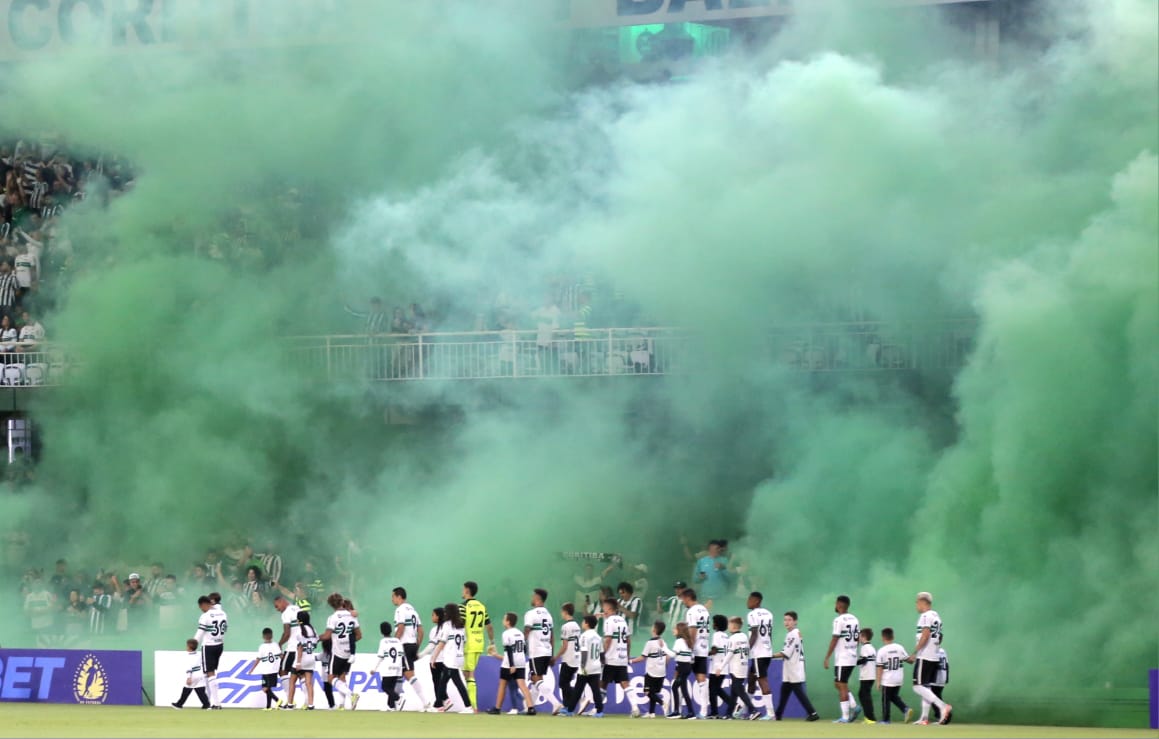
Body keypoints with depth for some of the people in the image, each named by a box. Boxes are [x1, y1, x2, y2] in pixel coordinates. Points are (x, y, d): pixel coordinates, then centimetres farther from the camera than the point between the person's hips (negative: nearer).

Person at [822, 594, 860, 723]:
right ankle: (854, 707, 5)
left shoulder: (839, 620, -12)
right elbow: (857, 638, 15)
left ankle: (845, 717, -5)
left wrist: (827, 658, -10)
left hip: (842, 659, -8)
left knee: (842, 686, -4)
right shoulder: (854, 619, 12)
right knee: (839, 684, 18)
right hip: (852, 658, 8)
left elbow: (834, 640, -14)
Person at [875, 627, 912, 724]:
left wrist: (878, 682, -6)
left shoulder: (881, 651, -12)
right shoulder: (899, 648, -2)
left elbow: (879, 668, -10)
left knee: (885, 699, 7)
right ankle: (906, 709, -1)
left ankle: (885, 719, 9)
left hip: (887, 680, -4)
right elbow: (907, 659, 6)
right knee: (895, 696, 20)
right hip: (898, 680, 4)